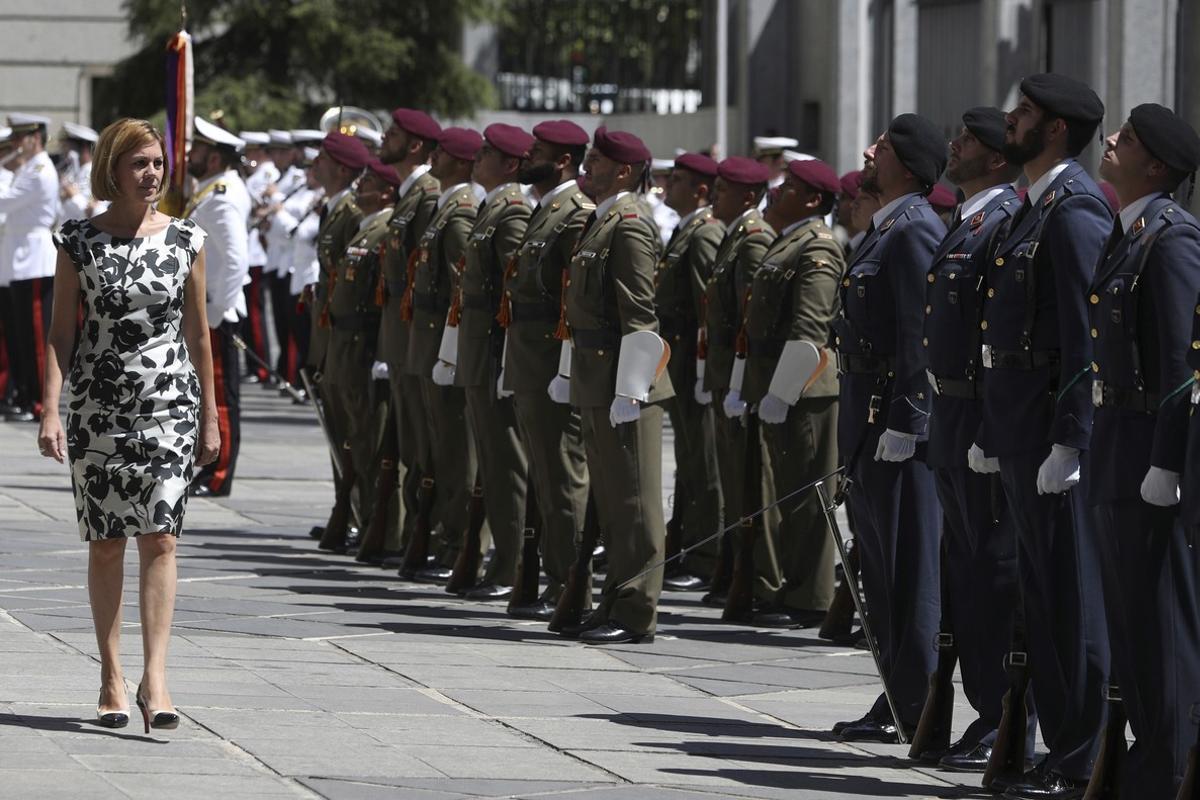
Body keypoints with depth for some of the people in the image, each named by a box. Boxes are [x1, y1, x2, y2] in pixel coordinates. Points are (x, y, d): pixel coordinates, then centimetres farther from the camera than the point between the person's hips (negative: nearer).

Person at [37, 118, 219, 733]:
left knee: (159, 538, -11)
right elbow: (60, 334, 1)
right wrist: (51, 411, -9)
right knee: (105, 543, 5)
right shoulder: (79, 242, 1)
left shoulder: (184, 240, 4)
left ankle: (154, 676, -17)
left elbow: (199, 334, 10)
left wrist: (210, 417, 12)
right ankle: (111, 676, 15)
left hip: (169, 405, 0)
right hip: (97, 406, 0)